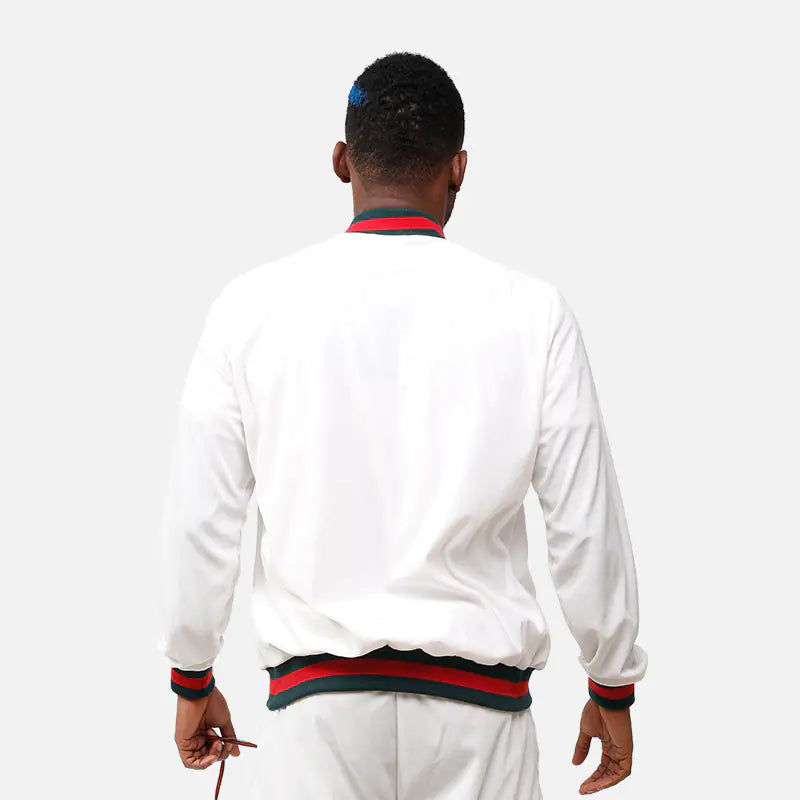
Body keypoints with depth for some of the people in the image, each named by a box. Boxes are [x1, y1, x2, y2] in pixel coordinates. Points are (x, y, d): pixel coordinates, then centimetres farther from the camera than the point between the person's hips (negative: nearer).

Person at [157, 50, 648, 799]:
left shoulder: (253, 306, -3)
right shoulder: (532, 313, -4)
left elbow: (199, 521, 2)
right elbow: (587, 529, 0)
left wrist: (193, 681, 16)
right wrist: (612, 688, 14)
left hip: (315, 697, 1)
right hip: (477, 701, 0)